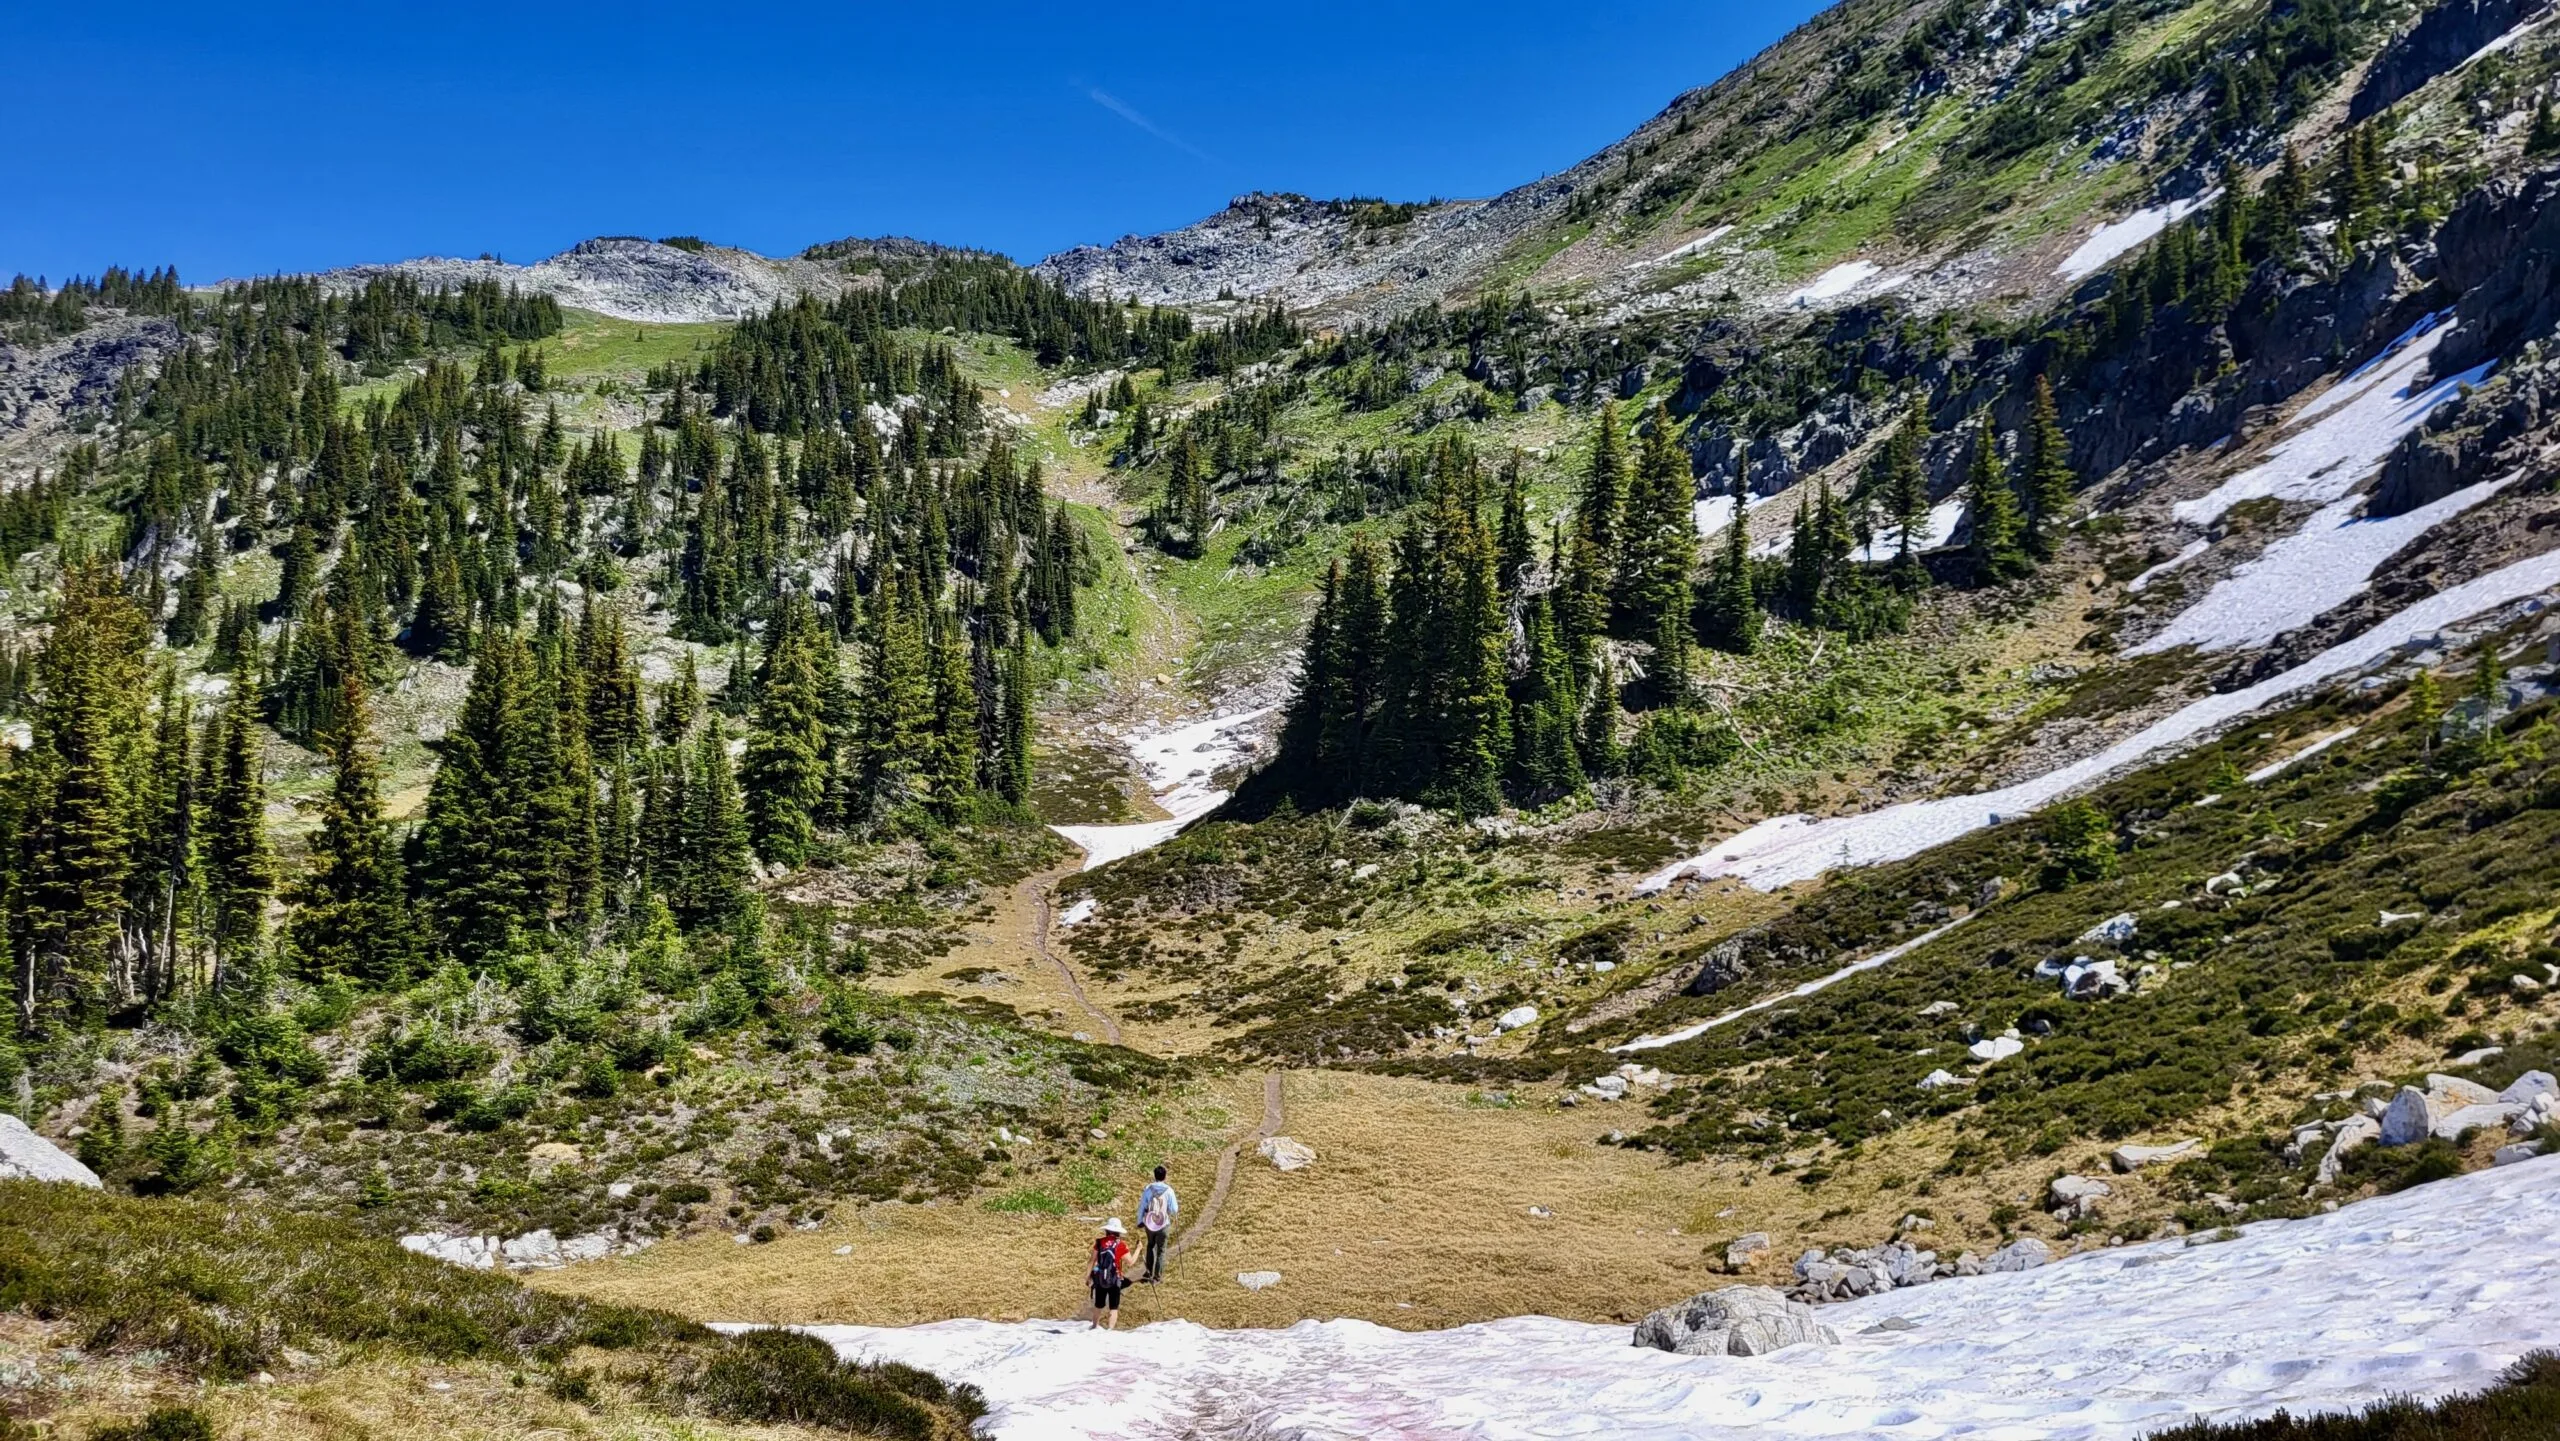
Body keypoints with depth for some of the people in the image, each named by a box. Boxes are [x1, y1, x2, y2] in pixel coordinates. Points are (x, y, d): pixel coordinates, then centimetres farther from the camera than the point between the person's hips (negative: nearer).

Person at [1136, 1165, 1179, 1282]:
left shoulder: (1148, 1189, -9)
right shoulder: (1169, 1190, -14)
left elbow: (1141, 1207, -2)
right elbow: (1174, 1210, -10)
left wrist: (1139, 1221, 11)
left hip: (1149, 1223, 2)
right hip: (1163, 1224, -2)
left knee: (1150, 1245, 26)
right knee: (1161, 1250, 13)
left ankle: (1148, 1272, 26)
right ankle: (1157, 1276, 15)